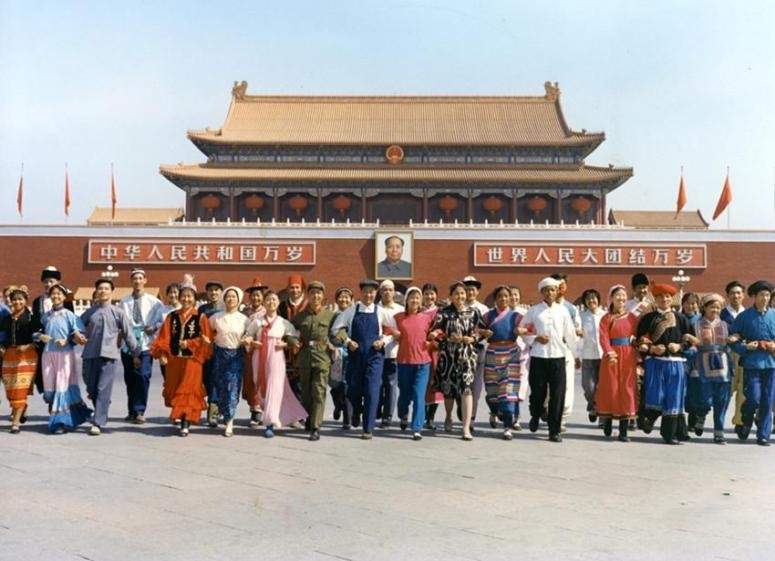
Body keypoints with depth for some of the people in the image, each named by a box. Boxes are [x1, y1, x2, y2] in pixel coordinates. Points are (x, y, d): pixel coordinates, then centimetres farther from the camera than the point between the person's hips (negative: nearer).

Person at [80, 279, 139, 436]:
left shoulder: (118, 312, 4)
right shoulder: (89, 312, 12)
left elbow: (128, 333, 5)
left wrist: (135, 354, 6)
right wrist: (76, 335, -4)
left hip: (110, 355, -3)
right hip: (90, 355, 3)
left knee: (103, 390, -8)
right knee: (91, 389, 10)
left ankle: (98, 423, -7)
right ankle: (102, 414, 31)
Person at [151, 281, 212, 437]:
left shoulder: (200, 318, -1)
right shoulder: (172, 316, 9)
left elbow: (206, 340, -3)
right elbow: (164, 337, 4)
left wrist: (189, 344, -13)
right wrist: (162, 354, -10)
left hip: (192, 360, -4)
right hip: (174, 359, 4)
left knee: (188, 391, -5)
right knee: (175, 390, 10)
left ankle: (186, 424, -4)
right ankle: (180, 417, 25)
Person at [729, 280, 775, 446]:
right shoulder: (744, 316, 0)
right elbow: (733, 340, 1)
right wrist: (745, 347, -14)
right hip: (752, 363, -2)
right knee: (753, 398, -7)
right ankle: (745, 423, 22)